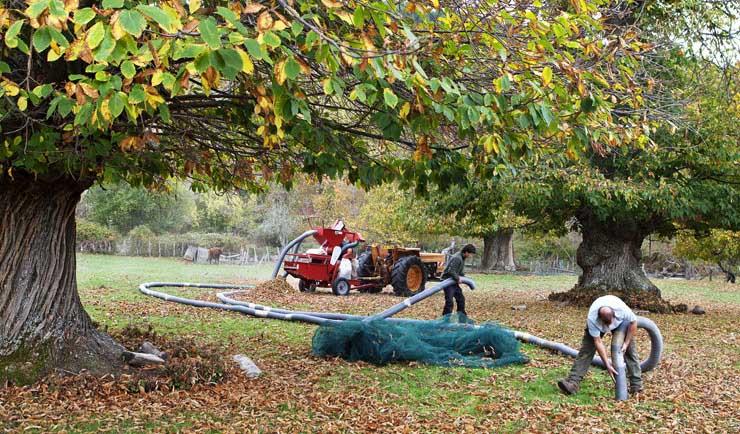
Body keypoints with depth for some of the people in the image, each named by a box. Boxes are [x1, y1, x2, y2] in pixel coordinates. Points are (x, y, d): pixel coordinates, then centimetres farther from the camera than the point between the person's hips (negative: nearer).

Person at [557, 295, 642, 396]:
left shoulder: (623, 310, -42)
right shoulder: (592, 319, -41)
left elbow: (633, 322, -20)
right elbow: (598, 342, -33)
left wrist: (626, 343, -21)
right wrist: (607, 365, -33)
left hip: (621, 322, 1)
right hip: (597, 324, -1)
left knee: (630, 348, -9)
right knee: (586, 350, -13)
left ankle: (636, 384, -2)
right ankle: (573, 383, -20)